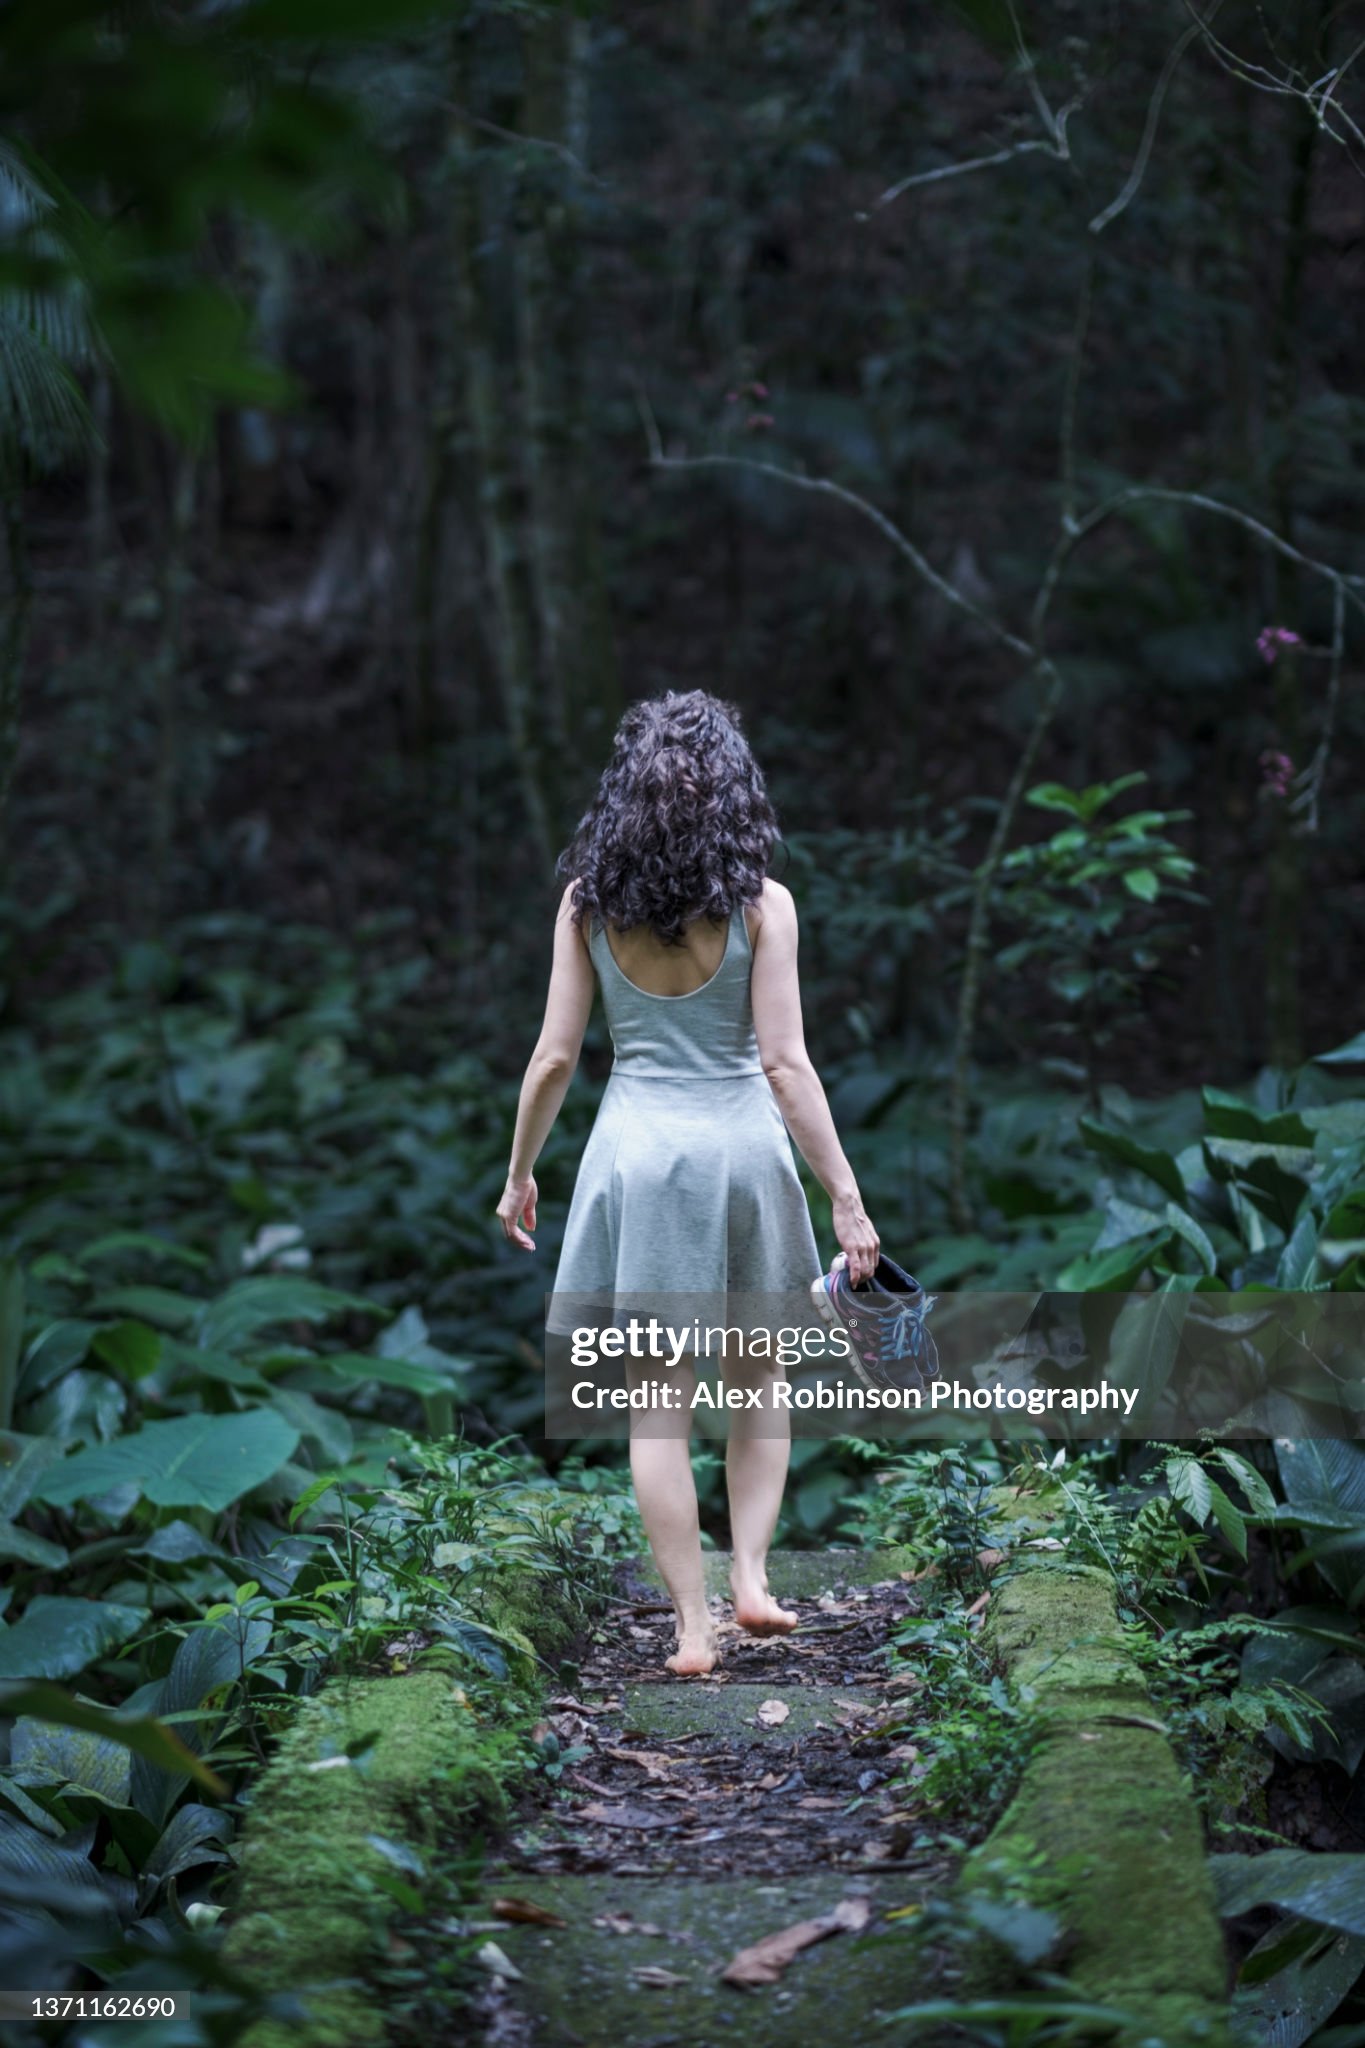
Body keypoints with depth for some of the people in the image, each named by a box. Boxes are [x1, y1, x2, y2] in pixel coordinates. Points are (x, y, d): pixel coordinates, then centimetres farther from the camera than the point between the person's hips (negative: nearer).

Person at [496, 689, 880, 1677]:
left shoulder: (588, 903, -3)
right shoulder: (760, 904, -8)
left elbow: (556, 1055, -1)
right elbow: (785, 1062, -11)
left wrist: (520, 1173, 12)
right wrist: (847, 1198, -7)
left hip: (636, 1144, 1)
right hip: (742, 1144, 0)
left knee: (660, 1401, 6)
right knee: (757, 1381, 19)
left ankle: (694, 1625, 7)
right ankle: (751, 1576, 11)